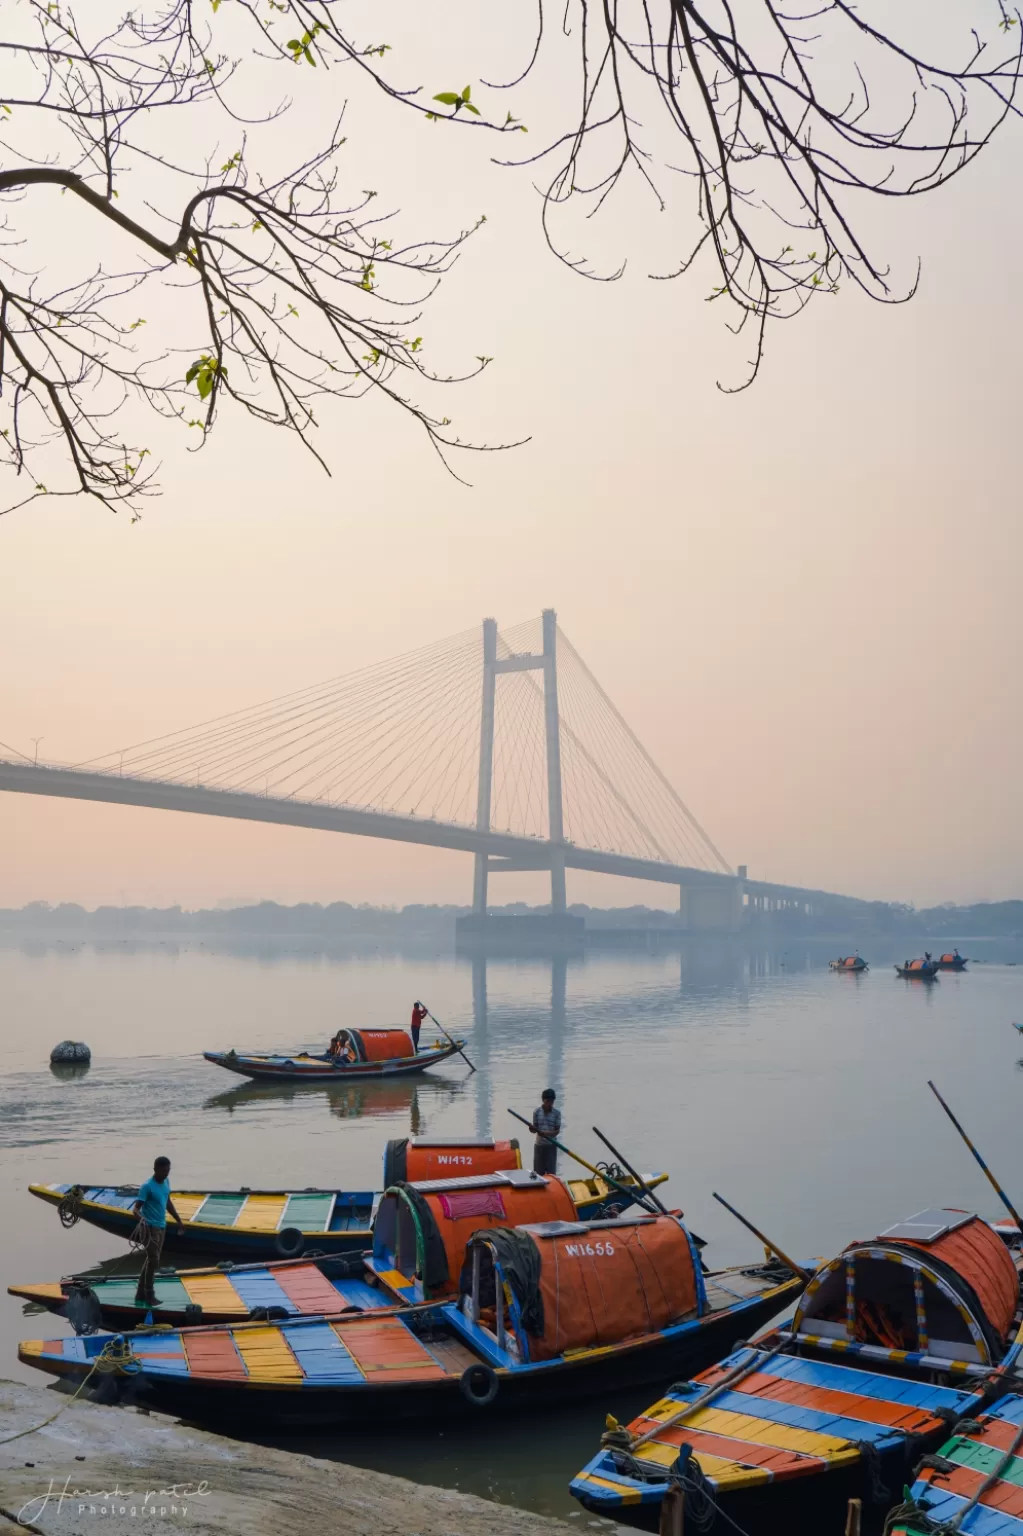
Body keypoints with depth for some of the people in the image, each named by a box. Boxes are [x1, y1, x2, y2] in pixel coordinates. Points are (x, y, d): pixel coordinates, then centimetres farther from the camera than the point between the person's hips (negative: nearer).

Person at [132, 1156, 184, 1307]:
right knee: (153, 1261, -8)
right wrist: (141, 1217, -45)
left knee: (151, 1260, 13)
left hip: (162, 1227, 8)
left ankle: (141, 1295, 21)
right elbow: (136, 1207, -23)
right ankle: (148, 1296, 2)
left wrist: (179, 1220, 22)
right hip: (151, 1227, -8)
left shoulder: (166, 1182, 5)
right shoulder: (147, 1186, -19)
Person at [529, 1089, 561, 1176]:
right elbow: (535, 1129, -1)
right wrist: (532, 1128, -25)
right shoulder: (536, 1112, -2)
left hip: (551, 1146, -1)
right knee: (538, 1172, 3)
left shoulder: (557, 1113, -4)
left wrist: (547, 1133, -24)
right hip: (539, 1145, 1)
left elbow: (557, 1131, -5)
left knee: (551, 1172, -2)